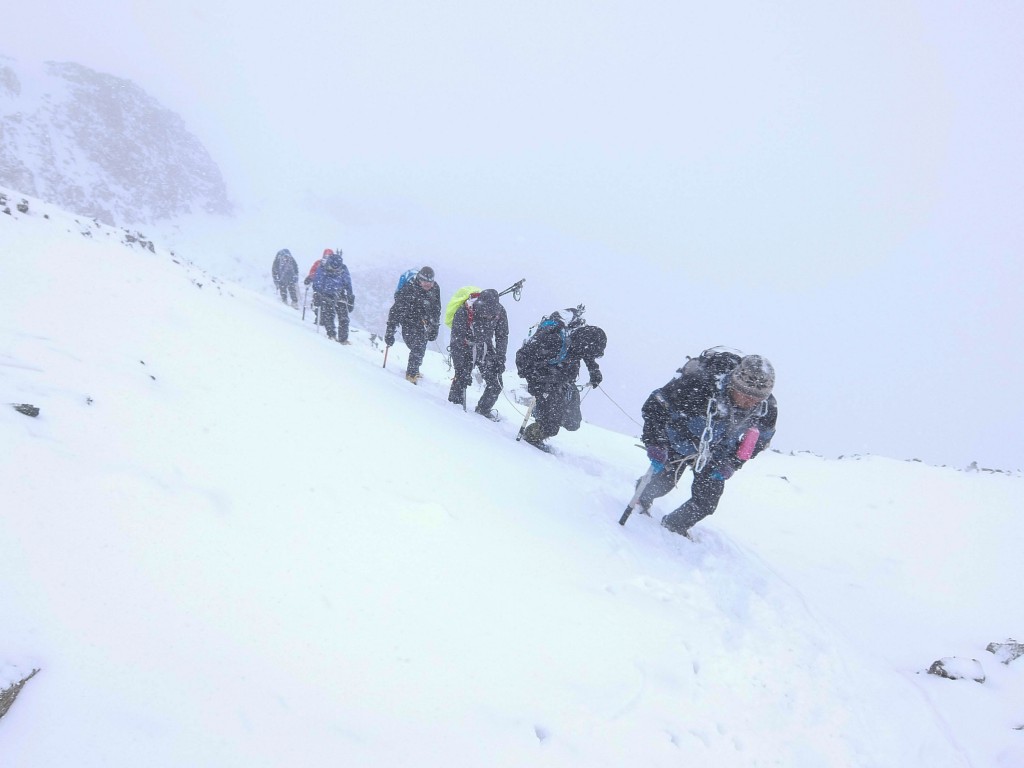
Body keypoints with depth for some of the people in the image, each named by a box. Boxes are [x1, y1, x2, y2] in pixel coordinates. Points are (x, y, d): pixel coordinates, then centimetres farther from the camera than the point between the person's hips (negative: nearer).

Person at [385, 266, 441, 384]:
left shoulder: (435, 288, -6)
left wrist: (434, 328, 12)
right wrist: (390, 331, -26)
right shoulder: (408, 289, -24)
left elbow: (436, 309, 9)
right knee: (417, 347, -17)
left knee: (421, 348, 14)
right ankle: (411, 374, -1)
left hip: (423, 322, 6)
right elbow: (396, 310, -23)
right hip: (409, 320, -6)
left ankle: (414, 370, 37)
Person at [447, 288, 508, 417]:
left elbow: (502, 336, 0)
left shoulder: (500, 312, -17)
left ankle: (484, 409, 20)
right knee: (462, 379, -12)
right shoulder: (463, 313, -28)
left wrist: (500, 358, -5)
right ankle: (454, 405, 15)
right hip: (465, 349, -3)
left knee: (496, 384, -2)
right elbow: (457, 343, -23)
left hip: (486, 350, 3)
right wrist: (461, 369, -24)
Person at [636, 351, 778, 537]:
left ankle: (675, 525, 27)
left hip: (714, 455, 3)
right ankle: (641, 499, 38)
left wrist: (730, 465, -10)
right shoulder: (699, 384, -40)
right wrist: (655, 445, -32)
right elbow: (655, 406, -28)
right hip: (679, 441, -3)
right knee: (662, 482, 0)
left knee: (706, 502, -3)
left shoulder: (768, 409, -25)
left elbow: (759, 440, -2)